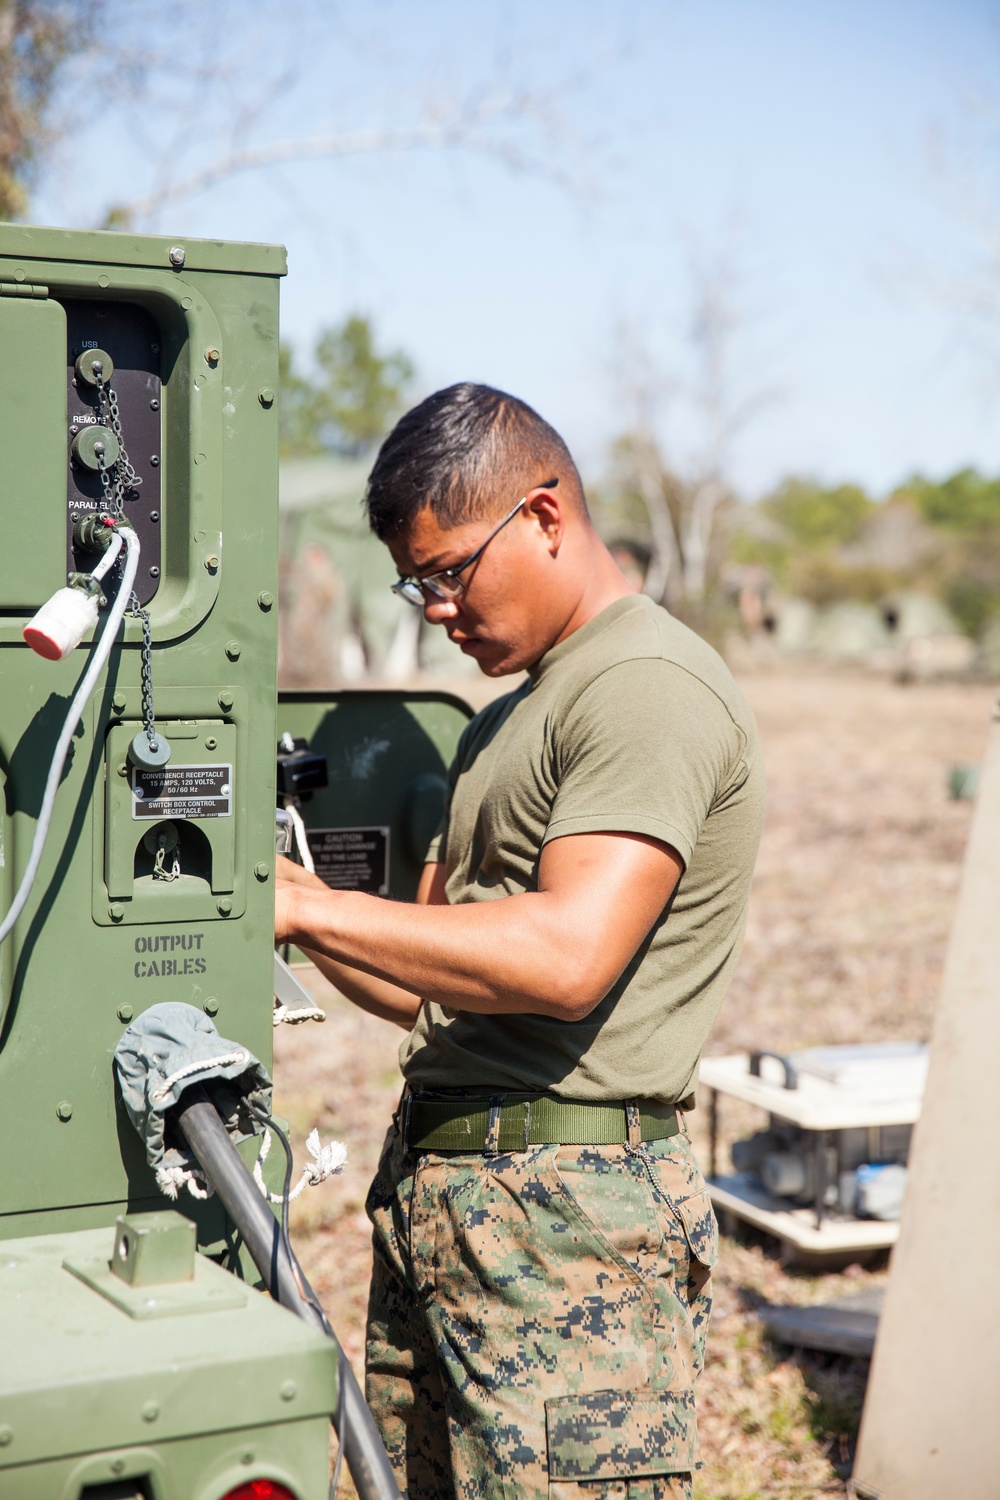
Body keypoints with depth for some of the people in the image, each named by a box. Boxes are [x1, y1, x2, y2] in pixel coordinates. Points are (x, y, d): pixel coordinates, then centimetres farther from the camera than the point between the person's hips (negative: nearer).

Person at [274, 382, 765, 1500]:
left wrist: (306, 905, -17)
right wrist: (284, 899, 3)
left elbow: (566, 959, -23)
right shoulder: (504, 722, 21)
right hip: (430, 1192, 9)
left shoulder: (651, 687, -10)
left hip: (567, 1210, -9)